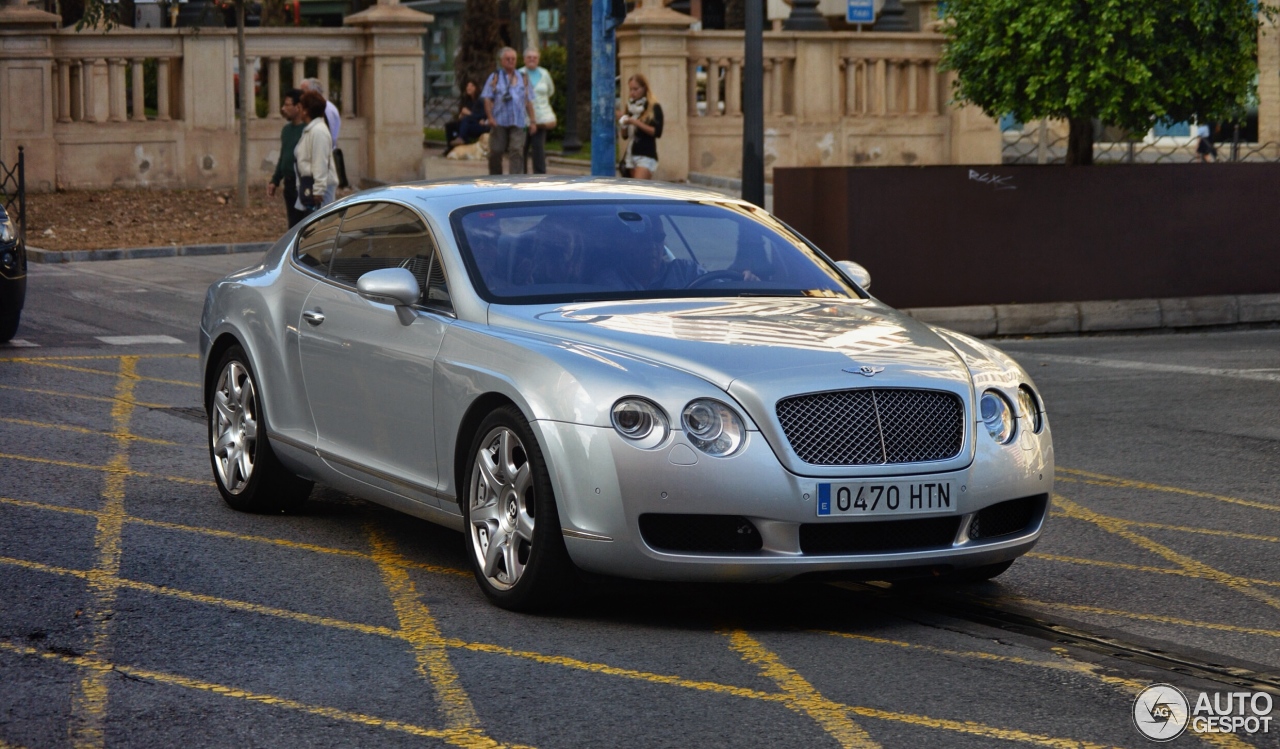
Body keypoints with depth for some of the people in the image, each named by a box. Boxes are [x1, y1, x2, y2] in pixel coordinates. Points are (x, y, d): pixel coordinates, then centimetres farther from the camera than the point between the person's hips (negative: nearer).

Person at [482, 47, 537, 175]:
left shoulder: (522, 78, 16)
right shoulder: (495, 77, 7)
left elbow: (528, 101, 16)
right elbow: (487, 99, 1)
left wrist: (532, 121, 11)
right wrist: (490, 117, -11)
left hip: (517, 122, 1)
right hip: (499, 121, -1)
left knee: (517, 151, -11)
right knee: (496, 152, 4)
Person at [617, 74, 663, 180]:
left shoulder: (654, 108, -3)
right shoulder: (631, 107, 15)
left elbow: (657, 132, -13)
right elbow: (625, 135, 16)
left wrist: (636, 123, -18)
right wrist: (623, 126, -6)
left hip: (646, 156, -6)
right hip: (631, 154, 6)